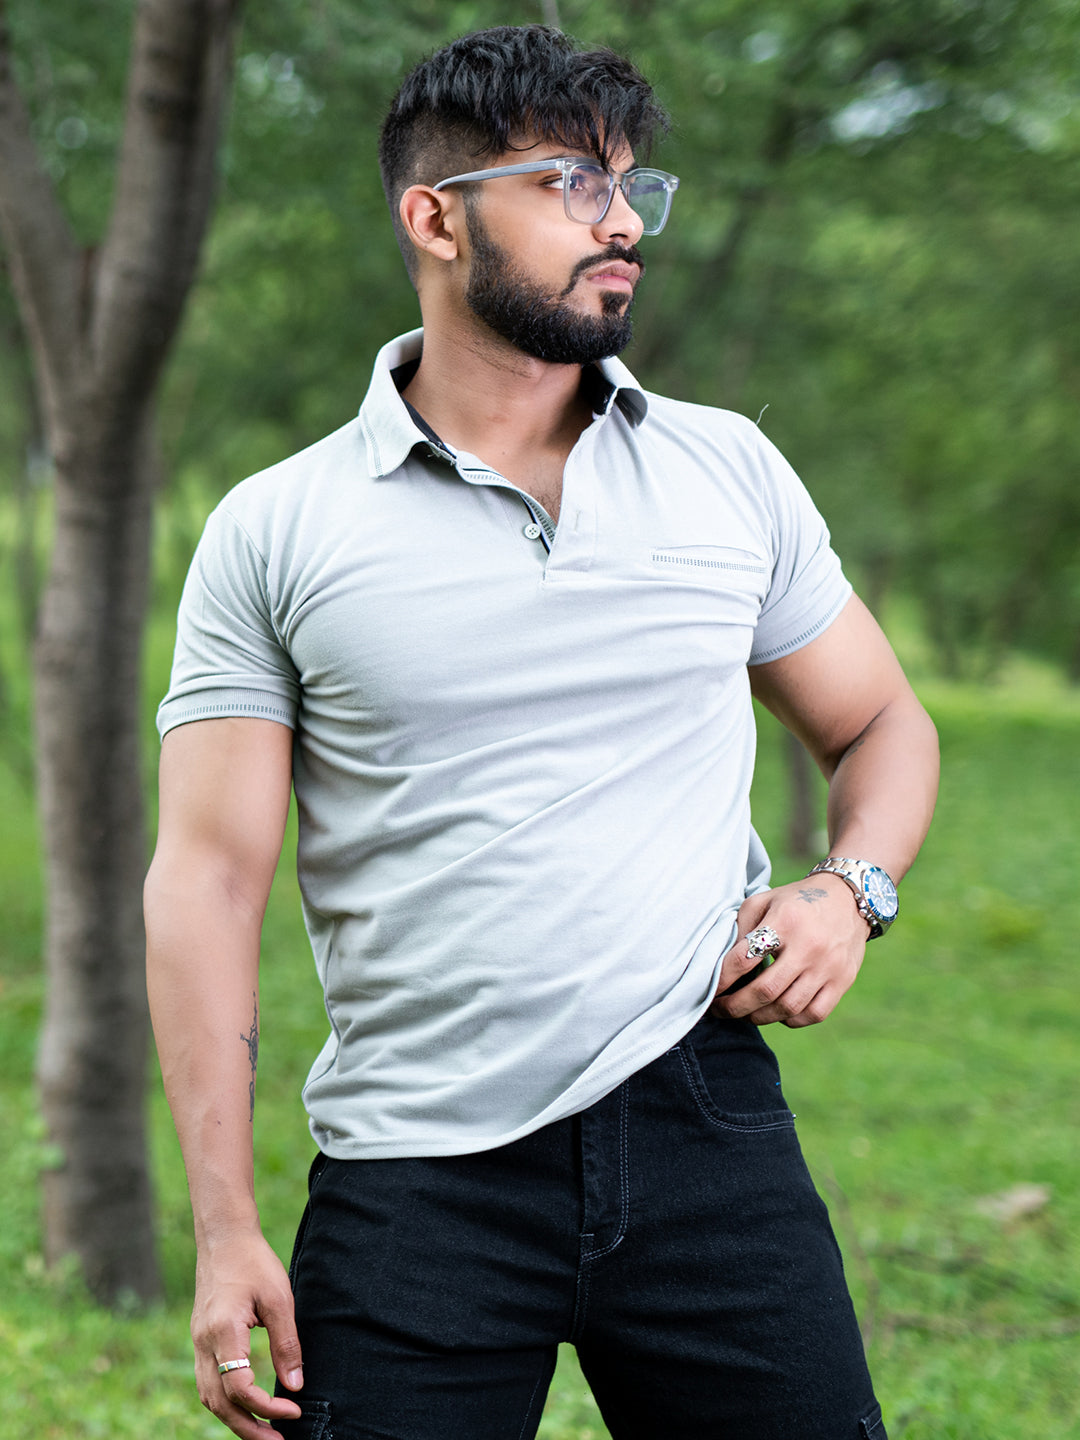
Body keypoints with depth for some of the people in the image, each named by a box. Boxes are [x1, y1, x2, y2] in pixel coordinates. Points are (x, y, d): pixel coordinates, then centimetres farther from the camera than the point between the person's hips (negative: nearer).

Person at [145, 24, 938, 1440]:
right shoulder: (274, 532, 1)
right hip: (416, 1177, -2)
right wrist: (226, 1233, -7)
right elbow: (208, 877, -2)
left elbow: (881, 723, 19)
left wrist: (851, 887, -3)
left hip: (703, 1122, 2)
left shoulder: (733, 471, 9)